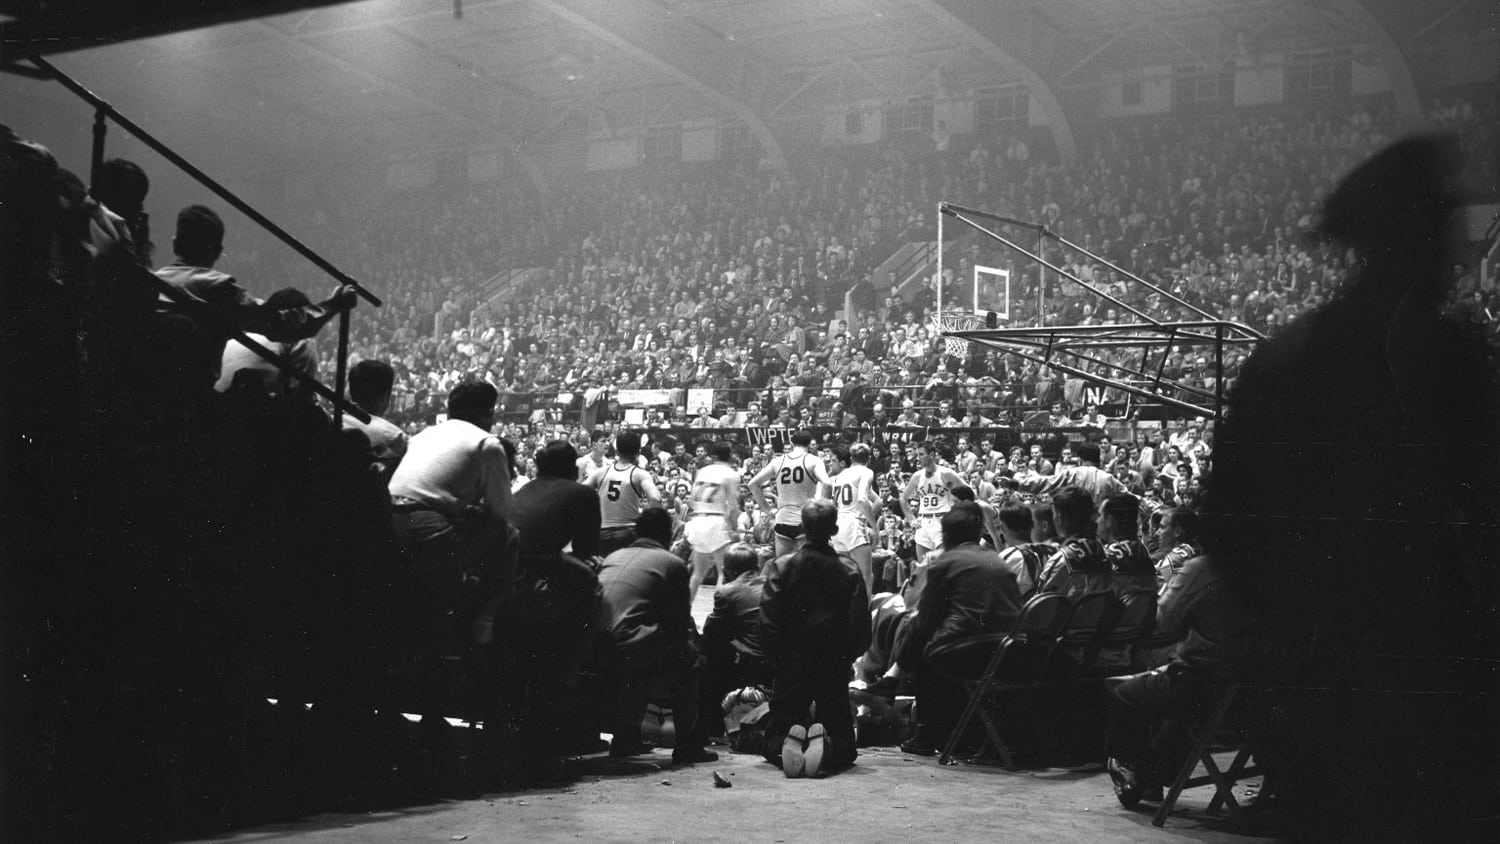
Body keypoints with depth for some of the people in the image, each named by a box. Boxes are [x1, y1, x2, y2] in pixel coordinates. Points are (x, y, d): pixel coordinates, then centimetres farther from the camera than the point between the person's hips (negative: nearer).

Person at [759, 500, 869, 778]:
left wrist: (777, 659, 3)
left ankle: (786, 746, -24)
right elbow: (861, 627, -4)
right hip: (835, 666, 0)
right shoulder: (849, 570, -2)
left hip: (791, 663, 0)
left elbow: (768, 620, -8)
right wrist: (845, 656, 11)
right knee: (844, 742, 10)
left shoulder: (782, 566, -3)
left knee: (776, 737, 12)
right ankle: (827, 748, -26)